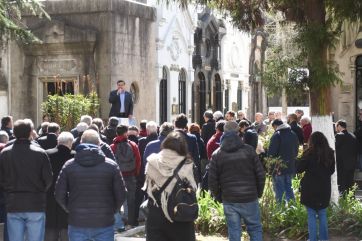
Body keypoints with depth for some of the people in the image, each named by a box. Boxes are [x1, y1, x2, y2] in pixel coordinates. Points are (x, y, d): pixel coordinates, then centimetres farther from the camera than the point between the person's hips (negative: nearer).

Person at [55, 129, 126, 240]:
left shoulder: (69, 166, -1)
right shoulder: (111, 165, -3)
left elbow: (59, 195, -1)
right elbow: (121, 195, -2)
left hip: (77, 224, 1)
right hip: (104, 223, -1)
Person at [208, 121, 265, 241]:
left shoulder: (217, 155, -1)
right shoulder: (249, 150, -3)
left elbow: (212, 181, -1)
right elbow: (260, 174, -2)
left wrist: (219, 197, 12)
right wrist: (259, 193, 11)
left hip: (229, 201, 1)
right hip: (249, 199, -1)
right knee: (255, 228, 10)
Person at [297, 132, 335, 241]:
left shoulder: (309, 153, -14)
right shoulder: (330, 153, 0)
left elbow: (299, 169, -7)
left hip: (310, 189, -4)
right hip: (325, 188, 4)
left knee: (311, 215, 3)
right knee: (322, 215, 14)